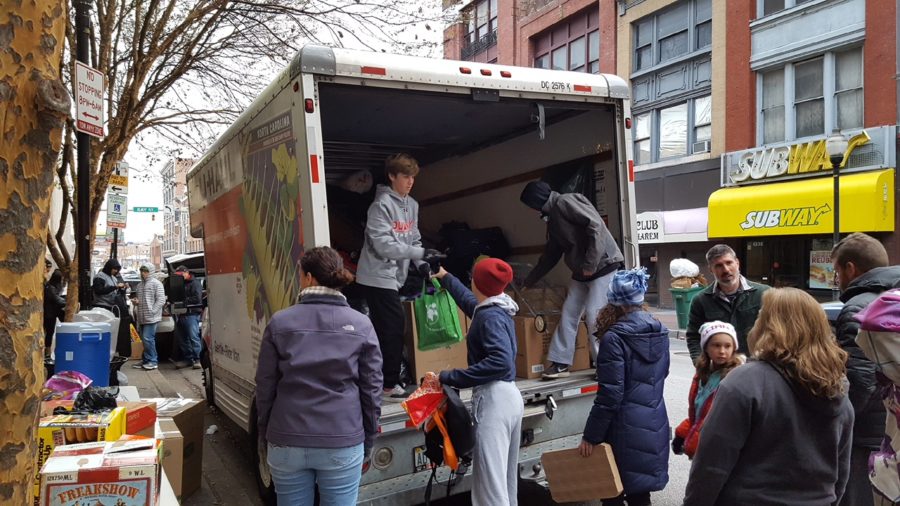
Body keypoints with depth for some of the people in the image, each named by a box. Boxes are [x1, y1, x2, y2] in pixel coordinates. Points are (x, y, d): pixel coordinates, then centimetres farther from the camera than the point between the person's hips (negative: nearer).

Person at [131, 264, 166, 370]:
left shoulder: (156, 283, -5)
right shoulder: (139, 285, 18)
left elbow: (161, 300, -11)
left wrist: (152, 311, -17)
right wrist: (136, 301, 7)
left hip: (151, 317, -8)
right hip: (142, 317, 8)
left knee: (148, 338, -12)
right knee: (144, 339, 12)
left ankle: (152, 361, -4)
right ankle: (145, 360, 19)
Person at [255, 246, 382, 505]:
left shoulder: (279, 322, -2)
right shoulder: (361, 325, -3)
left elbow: (265, 388, 2)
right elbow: (372, 390, -1)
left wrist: (266, 440, 14)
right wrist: (367, 445, 9)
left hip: (287, 443, 1)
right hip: (343, 443, -1)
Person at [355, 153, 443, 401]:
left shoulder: (412, 205, 12)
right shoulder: (381, 205, -15)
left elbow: (413, 239, 17)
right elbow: (383, 244, -22)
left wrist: (421, 263, -1)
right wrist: (421, 253, -23)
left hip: (393, 276, 8)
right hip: (378, 276, -8)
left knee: (384, 329, 14)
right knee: (394, 327, -8)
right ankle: (389, 385, 1)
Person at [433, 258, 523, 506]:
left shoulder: (490, 316, -15)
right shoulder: (496, 309, 13)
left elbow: (500, 361, -28)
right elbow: (469, 300, 35)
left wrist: (450, 378, -26)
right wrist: (446, 278, 50)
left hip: (494, 398, -10)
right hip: (508, 395, 10)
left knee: (491, 480, -11)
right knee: (506, 478, 15)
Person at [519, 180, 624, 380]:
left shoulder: (566, 202, -14)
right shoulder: (553, 218, 15)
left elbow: (595, 225, -24)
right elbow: (550, 255, 24)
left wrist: (590, 264, -23)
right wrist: (529, 281, 29)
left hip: (604, 265, -9)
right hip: (581, 273, 9)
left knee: (594, 316, -10)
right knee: (568, 314, 6)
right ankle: (560, 363, 13)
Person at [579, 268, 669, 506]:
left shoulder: (614, 338, -17)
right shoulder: (660, 332, 6)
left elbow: (610, 395, -18)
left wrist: (590, 437, -12)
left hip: (626, 427, -7)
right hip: (655, 423, 7)